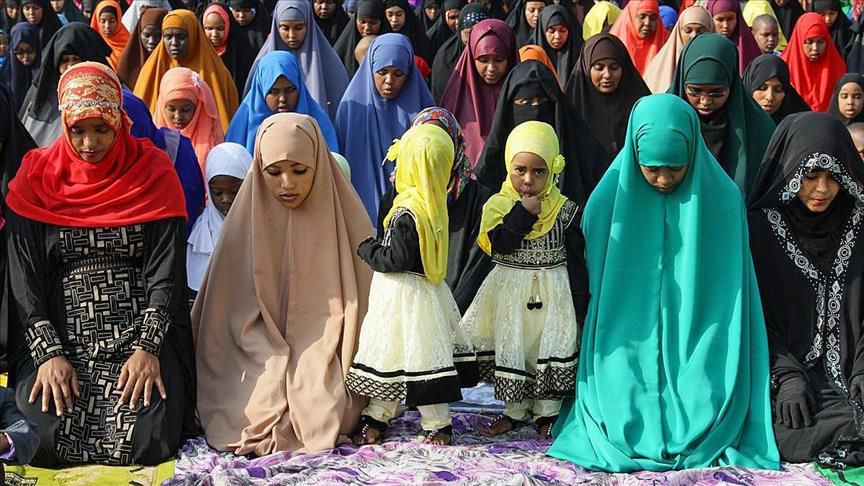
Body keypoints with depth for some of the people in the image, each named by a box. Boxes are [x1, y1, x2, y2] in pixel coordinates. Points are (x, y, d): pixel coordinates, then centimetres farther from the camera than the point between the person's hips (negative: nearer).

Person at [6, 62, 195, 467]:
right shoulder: (36, 179, 6)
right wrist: (48, 353, -11)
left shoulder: (152, 173, 3)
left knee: (147, 439, -24)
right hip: (61, 337, 1)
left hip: (142, 337, -1)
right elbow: (25, 279, 2)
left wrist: (147, 348, -15)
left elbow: (166, 271, -3)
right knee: (41, 433, -24)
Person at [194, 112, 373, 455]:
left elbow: (361, 306, -1)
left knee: (320, 411, -24)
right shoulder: (249, 219, -2)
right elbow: (236, 313, 2)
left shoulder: (343, 218, -4)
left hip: (328, 361, 0)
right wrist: (276, 370, -9)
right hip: (261, 361, 1)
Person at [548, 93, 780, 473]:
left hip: (698, 353, 0)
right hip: (627, 352, 0)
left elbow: (728, 297, 0)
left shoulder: (722, 199, -5)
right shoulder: (611, 199, -5)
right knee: (631, 424, -16)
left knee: (698, 419, -16)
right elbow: (595, 286, 3)